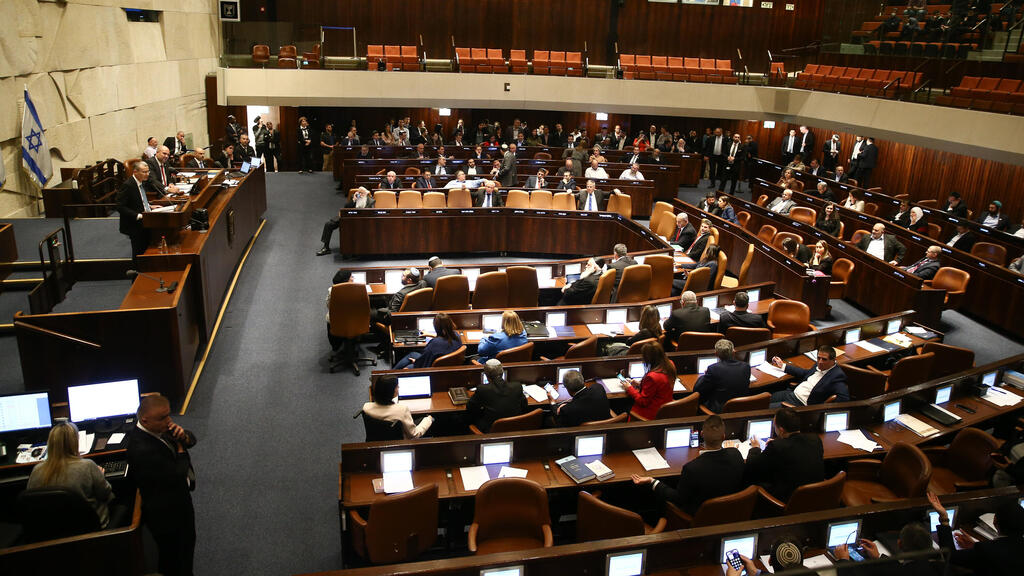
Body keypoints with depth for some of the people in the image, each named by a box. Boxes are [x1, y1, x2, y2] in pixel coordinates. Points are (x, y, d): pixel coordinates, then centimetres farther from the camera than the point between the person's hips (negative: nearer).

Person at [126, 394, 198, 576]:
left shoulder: (161, 426, -11)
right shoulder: (141, 449, -36)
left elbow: (192, 440, 5)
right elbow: (177, 476, -31)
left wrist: (183, 435, -19)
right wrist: (181, 451, -14)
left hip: (180, 499, 9)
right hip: (167, 513, -9)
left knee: (188, 542, 29)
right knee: (172, 561, 13)